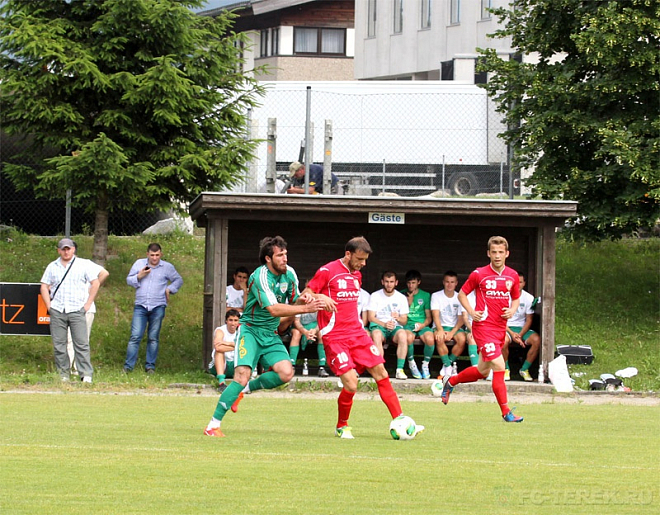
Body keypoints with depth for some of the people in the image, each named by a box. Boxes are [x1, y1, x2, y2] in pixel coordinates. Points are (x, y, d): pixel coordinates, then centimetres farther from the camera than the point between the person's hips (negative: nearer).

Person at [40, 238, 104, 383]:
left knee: (81, 344, -8)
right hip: (57, 311, 3)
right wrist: (49, 306, 3)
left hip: (77, 311, -3)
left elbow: (95, 283, 6)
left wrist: (88, 304, -1)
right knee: (59, 345, 1)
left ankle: (86, 375, -9)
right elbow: (44, 286, 15)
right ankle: (63, 375, 6)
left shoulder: (84, 265, 7)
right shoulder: (52, 267, 14)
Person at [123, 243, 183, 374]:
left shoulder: (167, 267, 7)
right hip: (140, 306, 0)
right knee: (135, 337, -7)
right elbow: (129, 280, 11)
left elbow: (178, 280, 19)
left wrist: (169, 289, 2)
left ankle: (150, 366, 10)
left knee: (153, 338, 4)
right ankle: (128, 366, -4)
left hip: (158, 307, 0)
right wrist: (139, 276, -8)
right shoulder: (139, 264, 8)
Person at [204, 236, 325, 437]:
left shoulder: (289, 274, 1)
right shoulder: (260, 277, -21)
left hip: (271, 335, 6)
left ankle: (247, 388, 11)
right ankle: (213, 426, -15)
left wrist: (300, 299, -13)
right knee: (242, 375, -22)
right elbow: (274, 309, -30)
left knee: (286, 373, -15)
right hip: (251, 330, -6)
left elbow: (293, 303, 12)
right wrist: (306, 308, -33)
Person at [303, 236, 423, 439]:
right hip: (335, 337, -7)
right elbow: (305, 296, -7)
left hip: (357, 333, 7)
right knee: (351, 383, -16)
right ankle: (341, 427, 7)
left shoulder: (357, 275, 15)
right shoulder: (327, 272, -7)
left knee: (381, 373, -1)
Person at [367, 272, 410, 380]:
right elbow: (371, 317, -1)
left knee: (402, 335, -35)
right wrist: (384, 324, -17)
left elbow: (404, 321, 8)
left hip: (395, 327, 1)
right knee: (376, 334, -38)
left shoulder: (401, 298, 10)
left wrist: (398, 318, -17)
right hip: (379, 326, -1)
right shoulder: (375, 296, 5)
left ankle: (400, 369, -35)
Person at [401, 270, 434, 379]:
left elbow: (429, 317, 12)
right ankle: (411, 364, -13)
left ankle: (425, 365, -9)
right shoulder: (402, 295, 13)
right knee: (409, 337, -38)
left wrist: (423, 324, -9)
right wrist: (408, 302, -3)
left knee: (430, 339, -34)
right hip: (407, 325, -1)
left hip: (422, 325, 1)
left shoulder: (425, 295, 15)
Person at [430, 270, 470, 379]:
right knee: (440, 338, -37)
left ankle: (447, 365, -15)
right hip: (440, 326, -2)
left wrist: (452, 332, -18)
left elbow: (461, 319, 0)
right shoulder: (436, 296, 2)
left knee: (462, 339, -32)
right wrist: (440, 330, -30)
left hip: (455, 327, 2)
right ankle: (448, 367, -23)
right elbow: (436, 315, -10)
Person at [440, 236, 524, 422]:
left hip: (501, 328, 6)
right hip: (483, 325, -6)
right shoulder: (479, 274, -6)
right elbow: (462, 294, 5)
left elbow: (516, 298, 20)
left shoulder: (512, 276, 6)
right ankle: (506, 412, -11)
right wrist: (471, 312, -11)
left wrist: (512, 310, -1)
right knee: (499, 367, -16)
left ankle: (450, 381, 40)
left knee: (482, 371, 15)